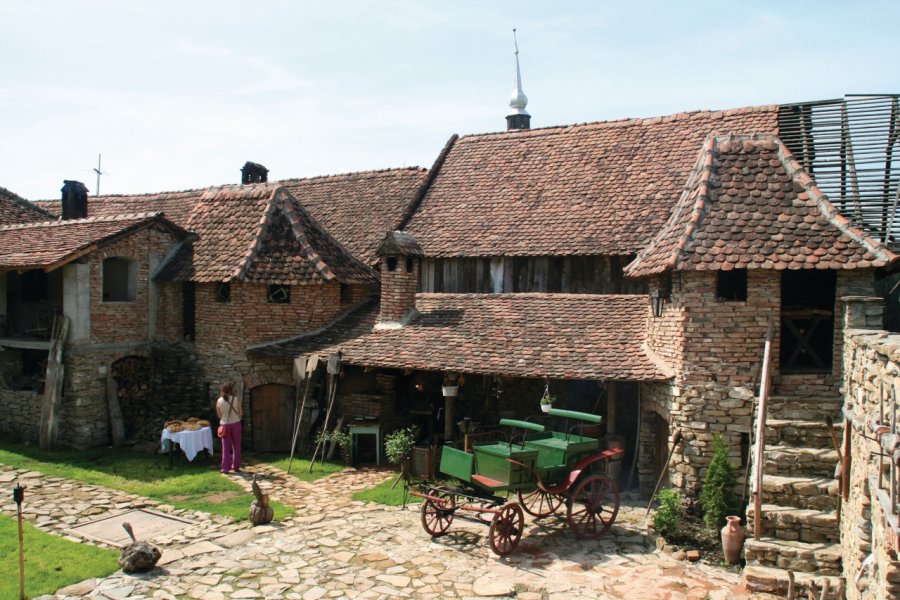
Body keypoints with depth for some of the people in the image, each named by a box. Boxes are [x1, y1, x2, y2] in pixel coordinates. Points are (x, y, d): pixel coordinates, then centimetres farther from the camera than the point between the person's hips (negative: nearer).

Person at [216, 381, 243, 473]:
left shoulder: (219, 401, -5)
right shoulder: (236, 399, -9)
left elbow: (219, 415, 2)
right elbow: (241, 413, -3)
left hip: (225, 425, 1)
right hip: (235, 424, -1)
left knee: (226, 447, 8)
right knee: (236, 446, 11)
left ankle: (225, 468, 7)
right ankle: (236, 467, 14)